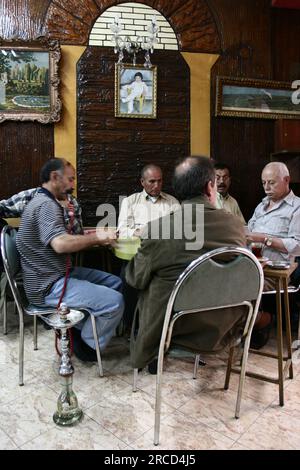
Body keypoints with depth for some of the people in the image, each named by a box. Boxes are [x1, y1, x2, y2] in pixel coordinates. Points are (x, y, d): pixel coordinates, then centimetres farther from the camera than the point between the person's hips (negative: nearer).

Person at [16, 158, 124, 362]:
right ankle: (87, 346, 5)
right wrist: (96, 236, -22)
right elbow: (60, 244, -34)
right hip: (49, 286, -11)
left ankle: (83, 330, 17)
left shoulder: (44, 202, 16)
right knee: (114, 301, -21)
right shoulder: (46, 205, -18)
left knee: (116, 283, 11)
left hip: (58, 273, 11)